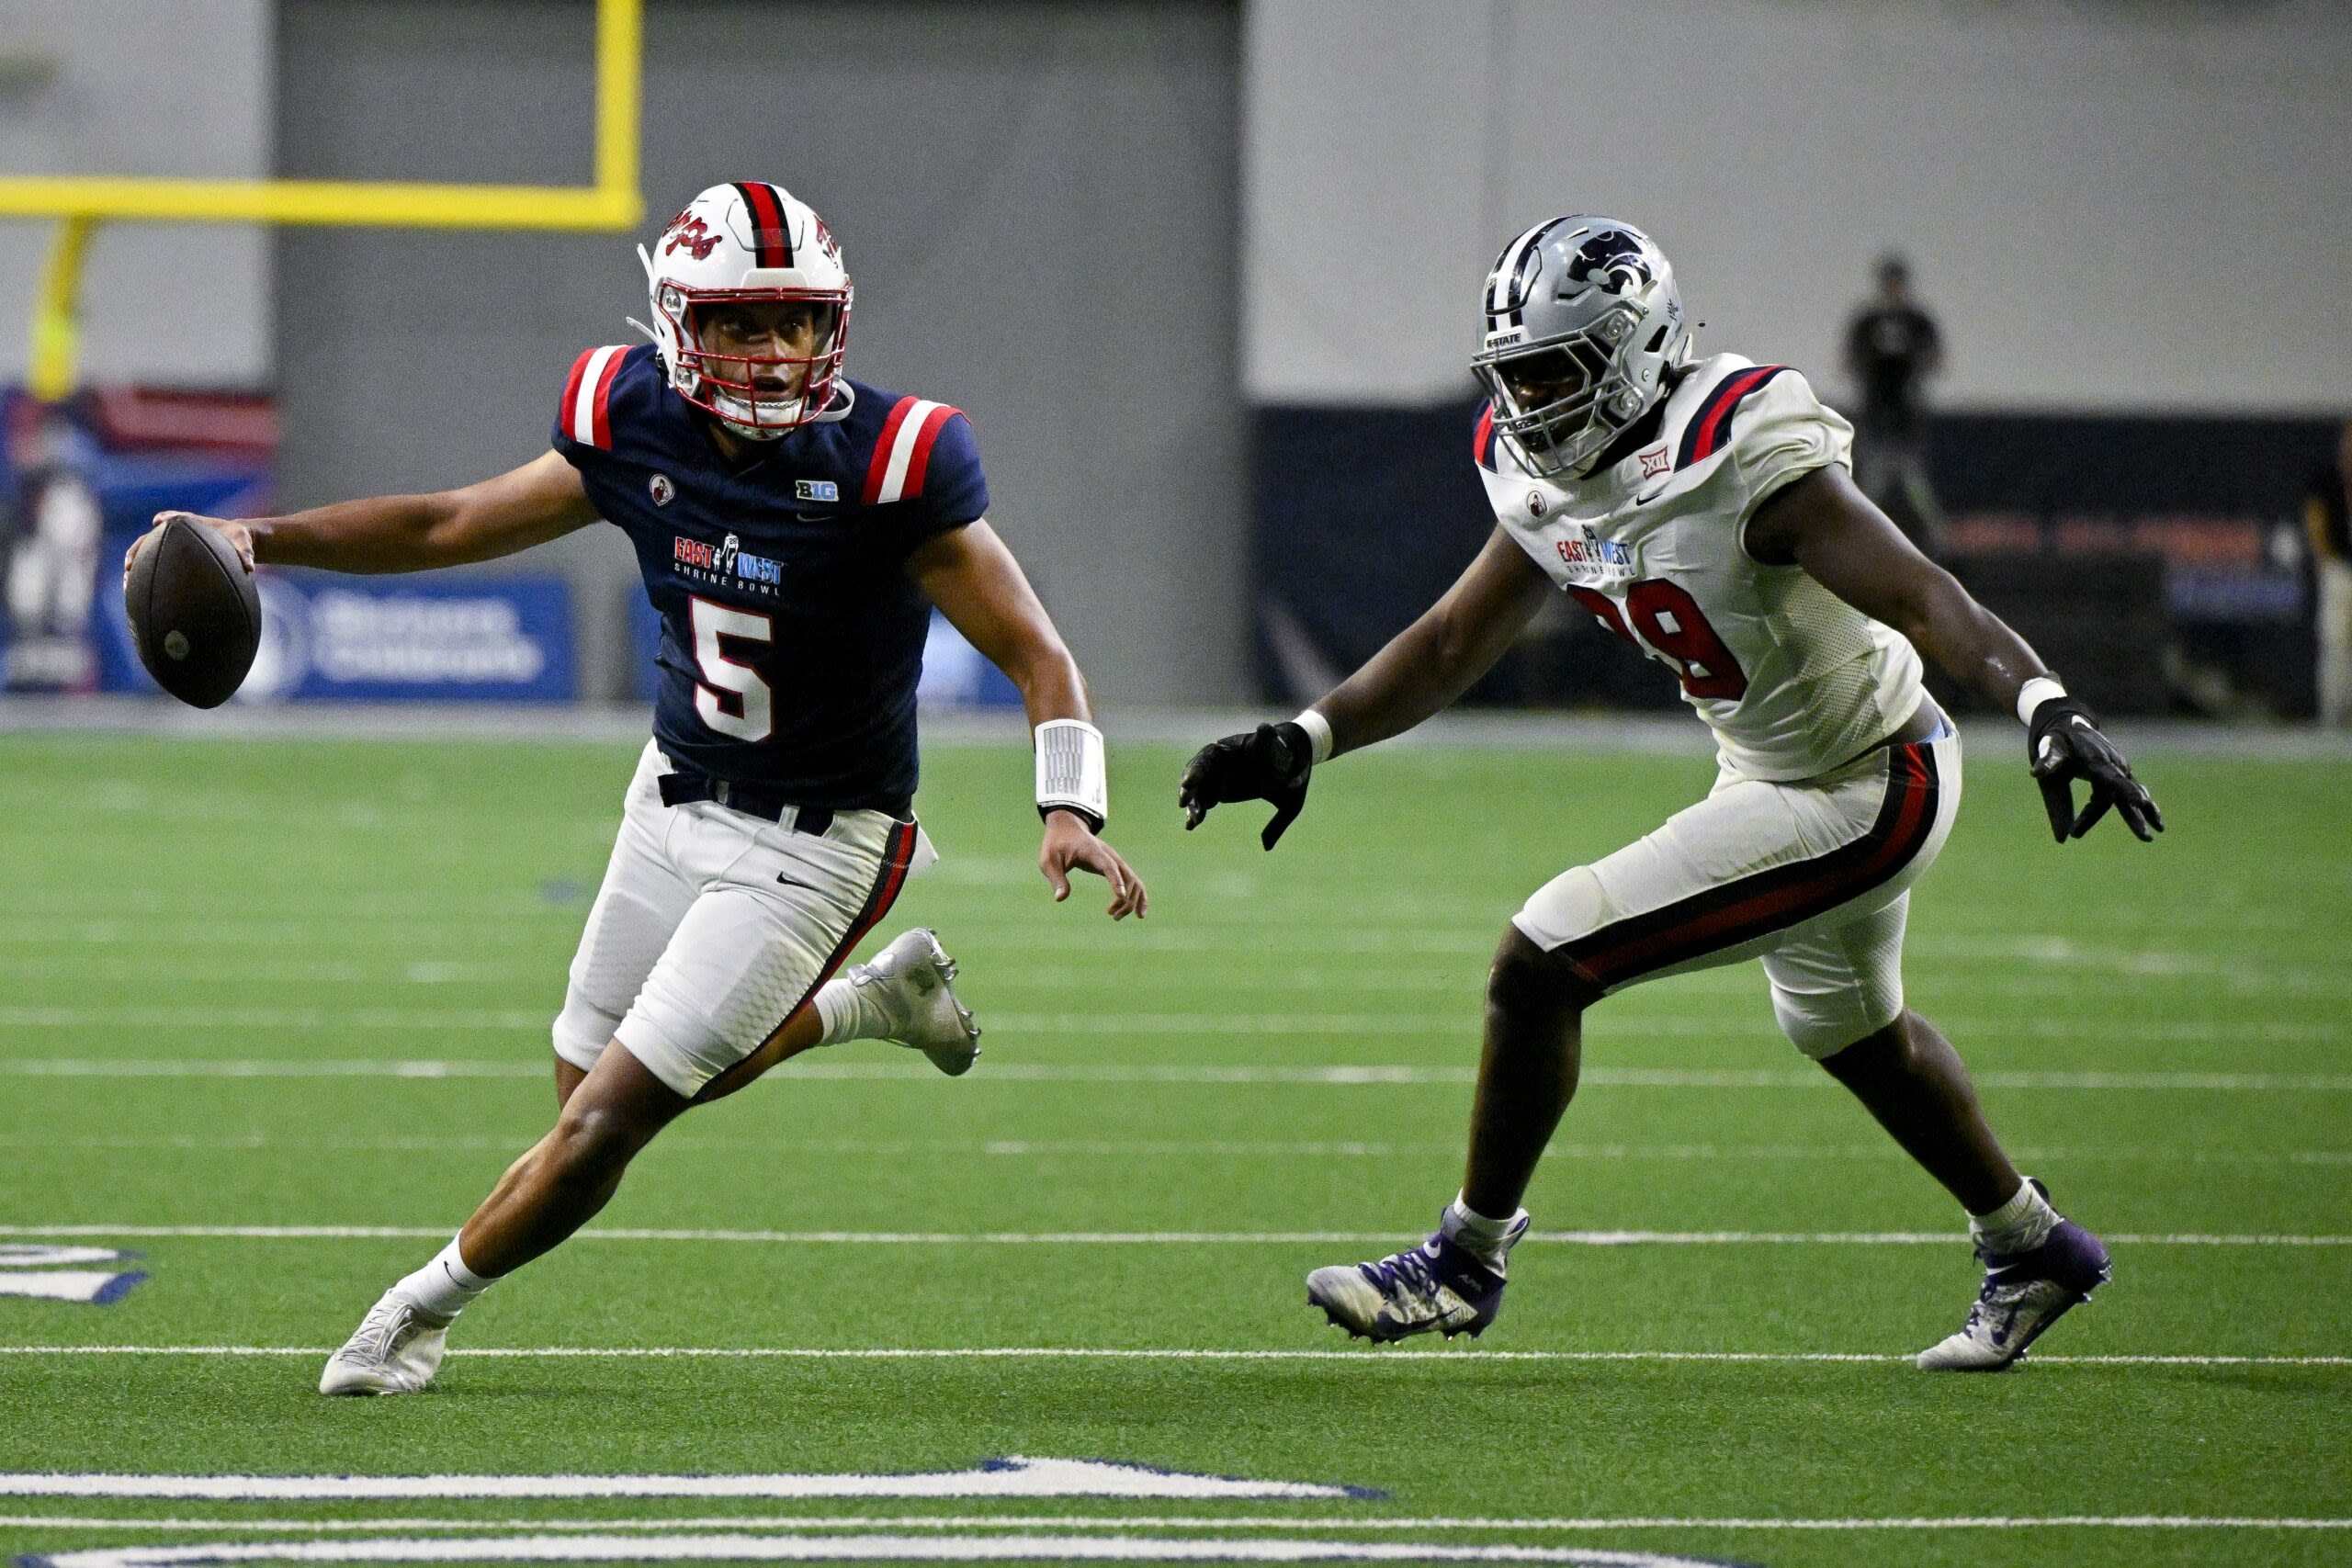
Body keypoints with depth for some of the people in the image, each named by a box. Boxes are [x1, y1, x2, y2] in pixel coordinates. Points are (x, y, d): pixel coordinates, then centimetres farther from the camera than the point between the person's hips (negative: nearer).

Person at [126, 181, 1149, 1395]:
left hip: (813, 844, -6)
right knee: (606, 1083, 21)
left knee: (606, 1123, -7)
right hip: (676, 805, 6)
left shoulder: (885, 465, -23)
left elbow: (1037, 657, -20)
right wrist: (259, 541, -3)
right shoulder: (637, 430, -9)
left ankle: (427, 1307, 18)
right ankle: (874, 1000, 39)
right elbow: (455, 527, 5)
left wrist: (1071, 812, -36)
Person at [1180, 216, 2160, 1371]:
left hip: (1855, 801, -10)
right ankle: (2031, 1252, 54)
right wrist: (1303, 743, -3)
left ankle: (1468, 1261, 6)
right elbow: (1449, 647, 7)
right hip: (1777, 777, 10)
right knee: (1854, 1035, 32)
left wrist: (2046, 709, -48)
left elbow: (1921, 599, -35)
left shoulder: (1738, 463, -28)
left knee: (1538, 967, -12)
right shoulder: (1556, 493, -2)